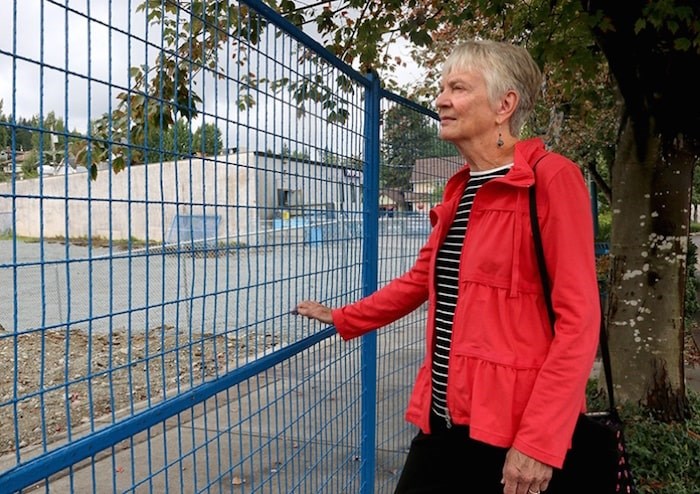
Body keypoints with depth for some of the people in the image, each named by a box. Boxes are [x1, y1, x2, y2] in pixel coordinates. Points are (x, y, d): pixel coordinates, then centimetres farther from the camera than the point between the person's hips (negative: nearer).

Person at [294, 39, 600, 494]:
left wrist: (540, 441, -19)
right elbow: (422, 279, 20)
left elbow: (578, 318, -15)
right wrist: (341, 319, 26)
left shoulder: (551, 179, -11)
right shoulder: (460, 190, 11)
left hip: (512, 430, -6)